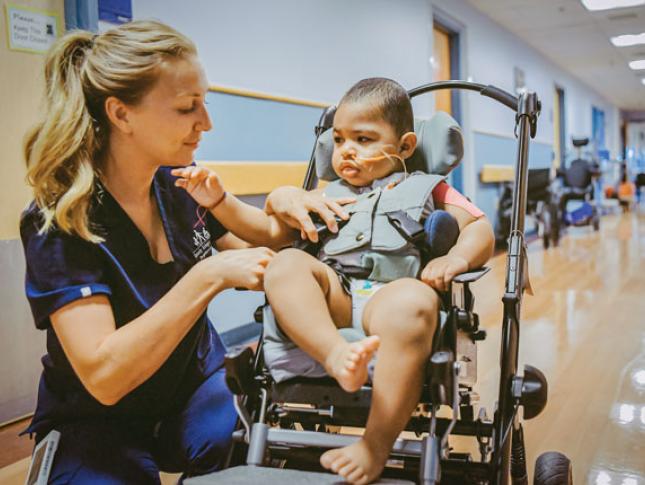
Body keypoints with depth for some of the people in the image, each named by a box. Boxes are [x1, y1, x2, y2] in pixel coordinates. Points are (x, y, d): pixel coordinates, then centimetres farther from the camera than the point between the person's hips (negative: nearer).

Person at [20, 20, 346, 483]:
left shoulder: (182, 183, -5)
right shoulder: (58, 223, -19)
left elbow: (253, 256, 9)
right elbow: (102, 377, -27)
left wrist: (280, 208, -12)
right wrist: (209, 277, -32)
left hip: (196, 383, 3)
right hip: (98, 422, -3)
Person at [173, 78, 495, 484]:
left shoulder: (427, 190, 24)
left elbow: (481, 230, 16)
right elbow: (267, 229, 27)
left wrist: (457, 258, -7)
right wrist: (218, 199, 13)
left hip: (392, 294, -3)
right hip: (330, 298, 3)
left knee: (414, 301, -38)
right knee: (287, 264, -25)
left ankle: (376, 445, -36)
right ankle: (336, 355, -49)